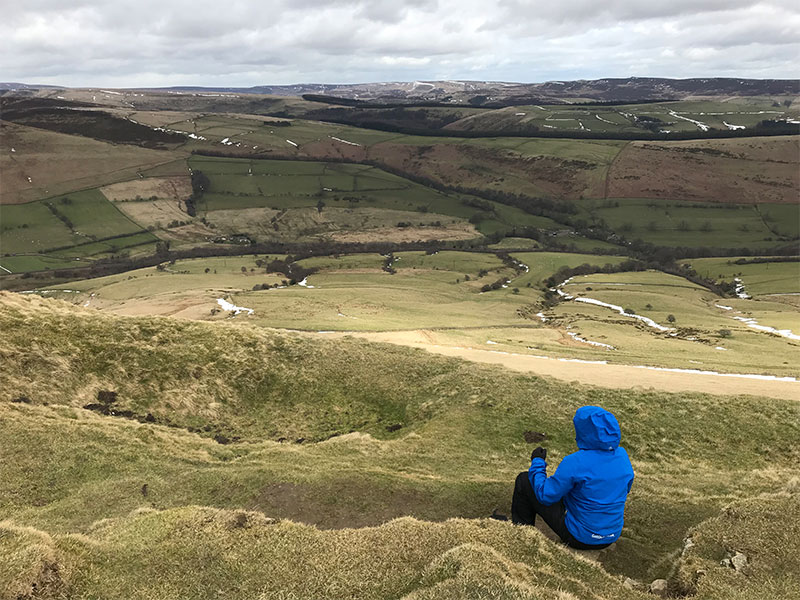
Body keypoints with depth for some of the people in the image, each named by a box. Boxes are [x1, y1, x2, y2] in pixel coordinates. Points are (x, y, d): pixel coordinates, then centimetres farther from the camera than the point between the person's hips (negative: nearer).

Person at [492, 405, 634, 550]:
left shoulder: (574, 463, -27)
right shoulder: (622, 455, -7)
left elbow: (545, 495, -16)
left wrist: (537, 463, -1)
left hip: (579, 537, -7)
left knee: (524, 480, 4)